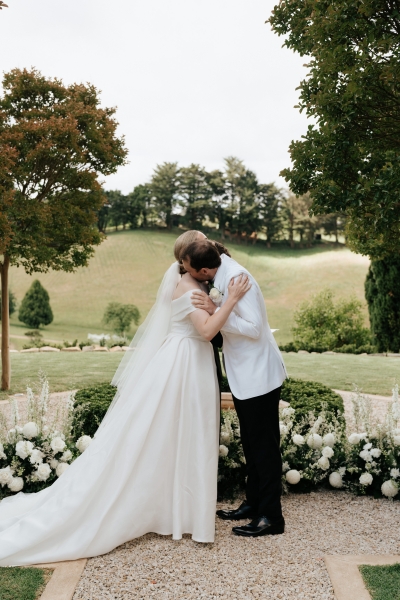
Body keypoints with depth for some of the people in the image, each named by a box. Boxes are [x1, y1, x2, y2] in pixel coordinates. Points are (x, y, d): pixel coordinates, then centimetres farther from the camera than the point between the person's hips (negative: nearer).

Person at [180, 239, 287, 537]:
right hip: (244, 374, 10)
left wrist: (216, 311, -29)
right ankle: (253, 504, 33)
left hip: (258, 374, -9)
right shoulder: (222, 267, 0)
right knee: (250, 443, 19)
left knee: (263, 445, 1)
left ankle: (271, 517, 13)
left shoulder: (237, 278, -26)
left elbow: (254, 327, -27)